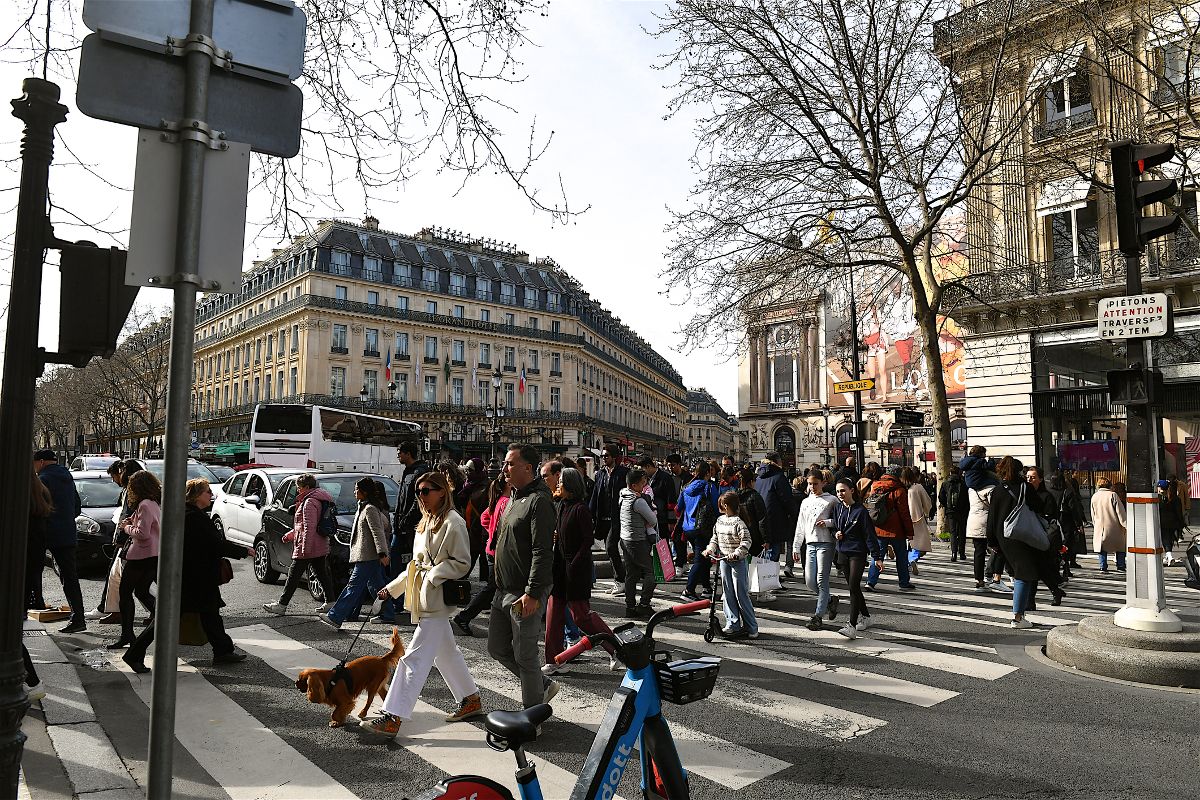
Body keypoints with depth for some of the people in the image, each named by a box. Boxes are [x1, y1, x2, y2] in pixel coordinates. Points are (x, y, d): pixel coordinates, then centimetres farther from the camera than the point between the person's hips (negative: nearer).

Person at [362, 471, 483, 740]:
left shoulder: (453, 522, -13)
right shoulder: (427, 522, 16)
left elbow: (462, 563, -14)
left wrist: (432, 576, -21)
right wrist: (393, 588, 17)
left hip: (436, 599, -10)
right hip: (422, 599, 10)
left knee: (414, 657, -9)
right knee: (445, 652, 18)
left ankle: (393, 718, -6)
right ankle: (471, 700, 32)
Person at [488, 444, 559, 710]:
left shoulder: (539, 501, -17)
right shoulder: (515, 497, 14)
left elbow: (542, 552, -23)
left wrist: (532, 593, -25)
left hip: (524, 595, -10)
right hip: (504, 590, 10)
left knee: (524, 655, 1)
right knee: (497, 648, 16)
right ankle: (543, 686, 32)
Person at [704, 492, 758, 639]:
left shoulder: (738, 522, -15)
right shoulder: (720, 520, 8)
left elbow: (746, 541, -19)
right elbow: (715, 538, 16)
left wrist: (736, 554, -28)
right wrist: (710, 549, 1)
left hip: (738, 561, -7)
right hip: (724, 560, 7)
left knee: (741, 594, -3)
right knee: (728, 594, 9)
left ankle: (751, 628, 7)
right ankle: (733, 624, 18)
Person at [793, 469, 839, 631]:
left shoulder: (831, 500, 1)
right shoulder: (805, 502, 16)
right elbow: (800, 526, 18)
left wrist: (828, 523, -15)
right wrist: (796, 547, 14)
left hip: (826, 543, -5)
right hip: (810, 544, 5)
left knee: (821, 580, -7)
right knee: (810, 581, 1)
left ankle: (818, 616, -2)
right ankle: (830, 600, 26)